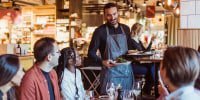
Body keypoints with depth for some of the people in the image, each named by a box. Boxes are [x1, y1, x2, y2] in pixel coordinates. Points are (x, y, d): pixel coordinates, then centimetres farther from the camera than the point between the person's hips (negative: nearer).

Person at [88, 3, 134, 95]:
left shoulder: (125, 29, 11)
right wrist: (102, 62, -17)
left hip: (127, 71, 4)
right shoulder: (100, 31, -2)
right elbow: (91, 53, -1)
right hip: (110, 72, -4)